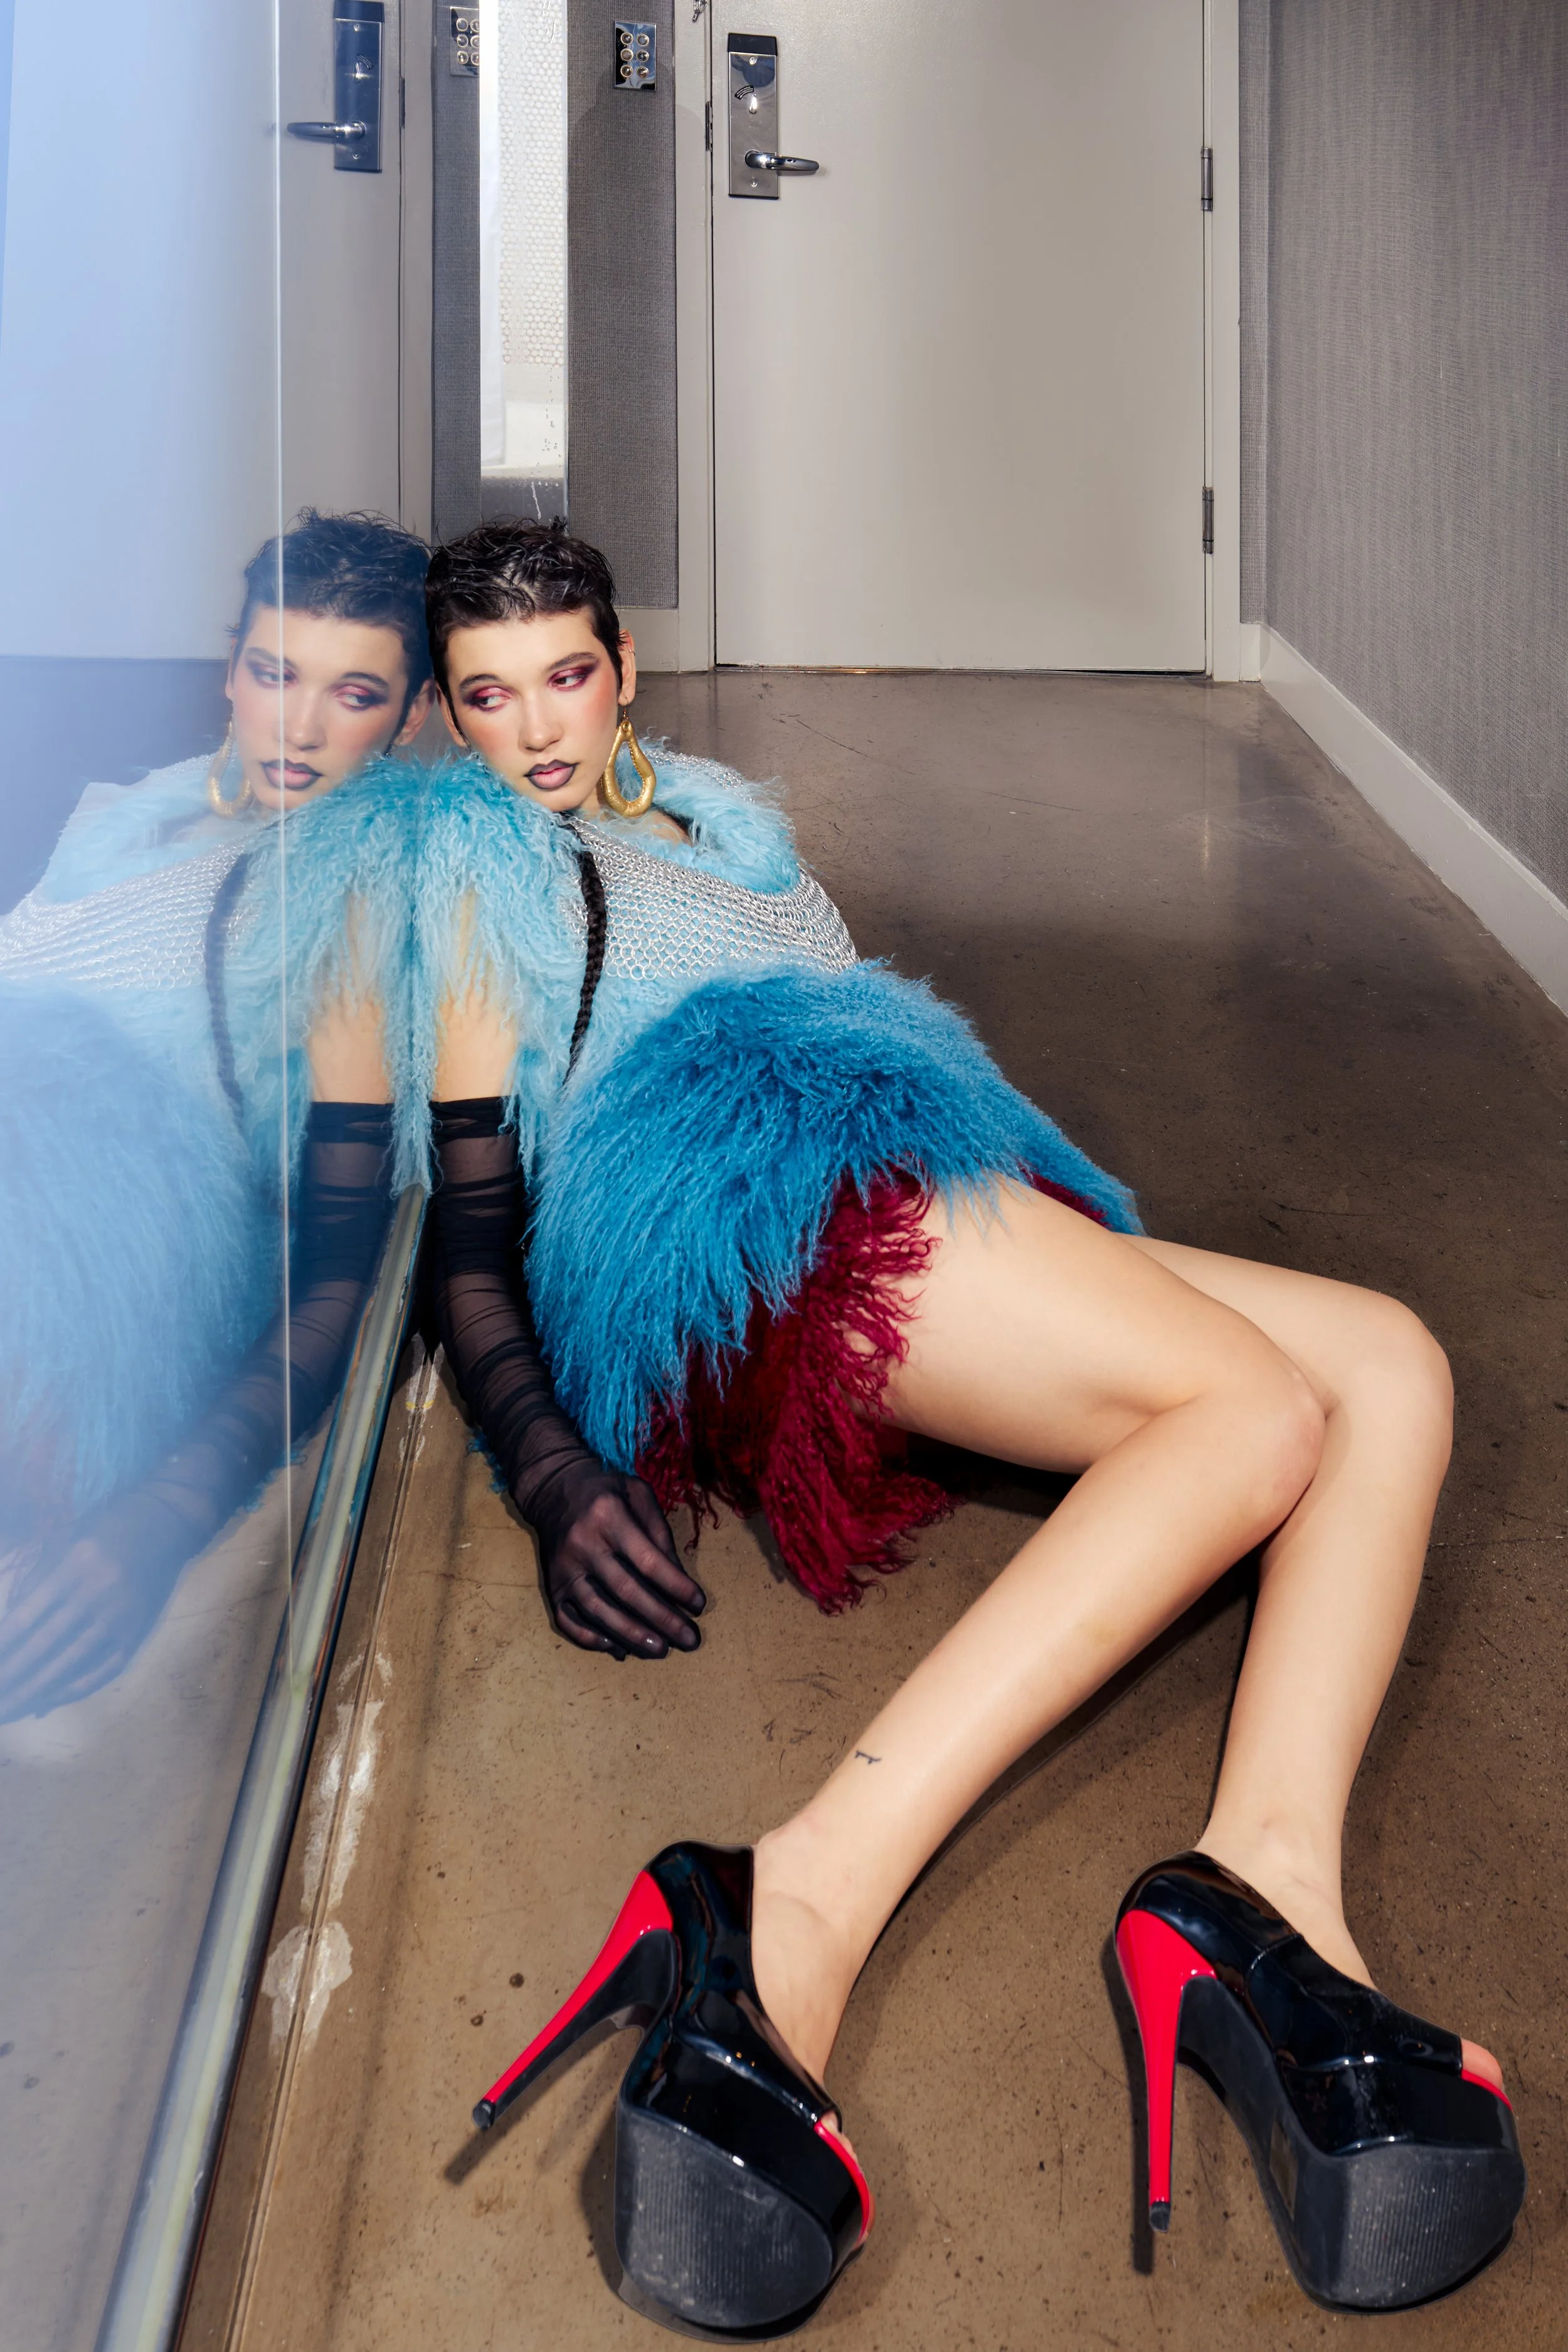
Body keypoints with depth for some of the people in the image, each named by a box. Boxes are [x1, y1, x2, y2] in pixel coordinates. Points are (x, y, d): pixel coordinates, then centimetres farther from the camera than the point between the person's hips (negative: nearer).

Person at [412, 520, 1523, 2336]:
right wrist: (550, 1476, -11)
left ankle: (1261, 1884, -38)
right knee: (1254, 1409, -27)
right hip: (750, 1184, -7)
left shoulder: (710, 813, 37)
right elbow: (468, 1211, 4)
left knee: (1389, 1366, -12)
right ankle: (800, 1911, -45)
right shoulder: (472, 852, 15)